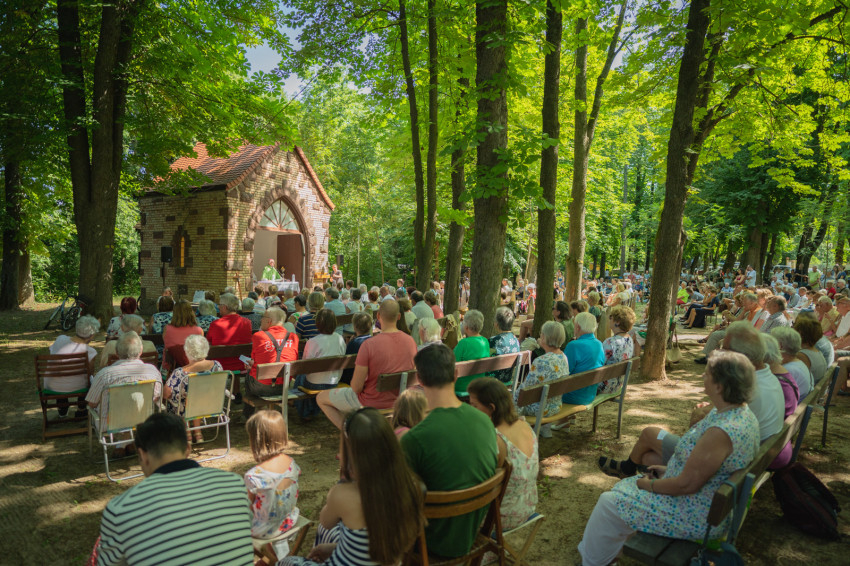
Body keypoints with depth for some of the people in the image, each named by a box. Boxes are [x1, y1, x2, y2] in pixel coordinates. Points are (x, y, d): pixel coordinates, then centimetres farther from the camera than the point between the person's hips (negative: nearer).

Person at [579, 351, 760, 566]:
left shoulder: (720, 432, -34)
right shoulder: (742, 413, -2)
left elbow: (686, 484, -28)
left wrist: (648, 485, -11)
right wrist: (669, 469, 8)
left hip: (697, 517, -10)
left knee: (608, 503, 0)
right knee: (625, 486, 21)